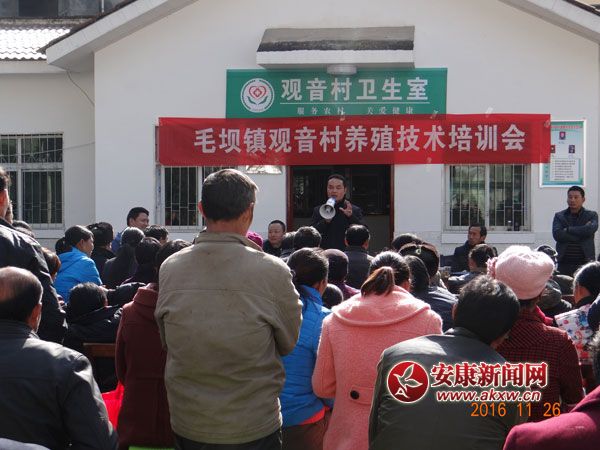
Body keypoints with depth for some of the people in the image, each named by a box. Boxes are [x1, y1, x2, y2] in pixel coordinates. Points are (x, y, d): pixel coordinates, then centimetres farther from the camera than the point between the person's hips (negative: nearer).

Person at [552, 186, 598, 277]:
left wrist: (568, 229, -5)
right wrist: (581, 234, -7)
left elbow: (590, 229, -12)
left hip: (585, 262, -1)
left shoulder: (592, 215, 9)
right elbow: (557, 234, -6)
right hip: (564, 263, 1)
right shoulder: (559, 216, 11)